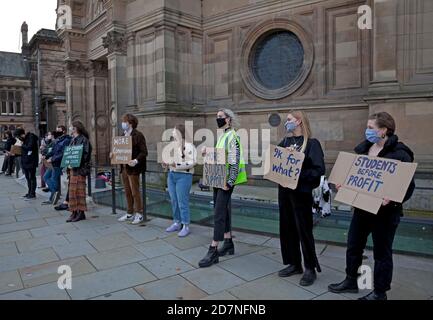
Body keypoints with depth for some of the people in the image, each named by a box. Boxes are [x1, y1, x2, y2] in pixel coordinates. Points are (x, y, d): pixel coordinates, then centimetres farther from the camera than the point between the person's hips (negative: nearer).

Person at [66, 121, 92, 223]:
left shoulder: (83, 139, -9)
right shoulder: (73, 139, 17)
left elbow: (85, 154, -15)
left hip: (80, 168, -8)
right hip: (73, 168, 8)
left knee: (79, 190, -3)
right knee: (73, 190, 9)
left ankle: (81, 212, 4)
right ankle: (74, 212, 16)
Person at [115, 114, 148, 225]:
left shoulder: (138, 135, -10)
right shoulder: (123, 135, 15)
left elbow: (144, 152, -14)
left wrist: (136, 161, -27)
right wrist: (114, 154, 1)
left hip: (133, 168, -8)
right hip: (124, 167, 8)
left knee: (135, 192, 0)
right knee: (127, 192, 15)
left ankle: (139, 215, 12)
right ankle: (129, 214, 27)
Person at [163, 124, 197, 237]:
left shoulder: (189, 146, -11)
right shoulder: (173, 145, 13)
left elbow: (192, 162, -18)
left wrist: (177, 165, -25)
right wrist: (166, 164, 2)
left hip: (183, 176, -8)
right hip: (171, 175, 8)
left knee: (182, 202, -4)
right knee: (174, 201, 13)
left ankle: (186, 226, 7)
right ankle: (177, 223, 26)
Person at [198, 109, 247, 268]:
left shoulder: (232, 137, -13)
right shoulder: (222, 136, 15)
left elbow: (235, 162, -19)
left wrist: (229, 182, -22)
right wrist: (208, 154, 4)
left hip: (225, 181, -9)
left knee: (219, 214, -8)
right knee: (223, 212, 14)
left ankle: (213, 251, -3)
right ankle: (228, 244, 27)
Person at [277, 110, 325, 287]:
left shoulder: (312, 143, -9)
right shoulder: (285, 141, 9)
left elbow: (319, 169, -16)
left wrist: (299, 175, -23)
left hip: (301, 191, -6)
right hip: (284, 189, 7)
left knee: (303, 229, 3)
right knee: (287, 227, 12)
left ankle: (310, 268, 19)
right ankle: (294, 264, 28)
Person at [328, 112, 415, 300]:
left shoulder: (399, 153, -15)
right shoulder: (363, 148, 6)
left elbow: (408, 185, -15)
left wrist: (392, 199, -31)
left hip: (384, 211, -7)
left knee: (381, 252, 9)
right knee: (353, 245, 17)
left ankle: (380, 292, 26)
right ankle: (351, 281, 36)